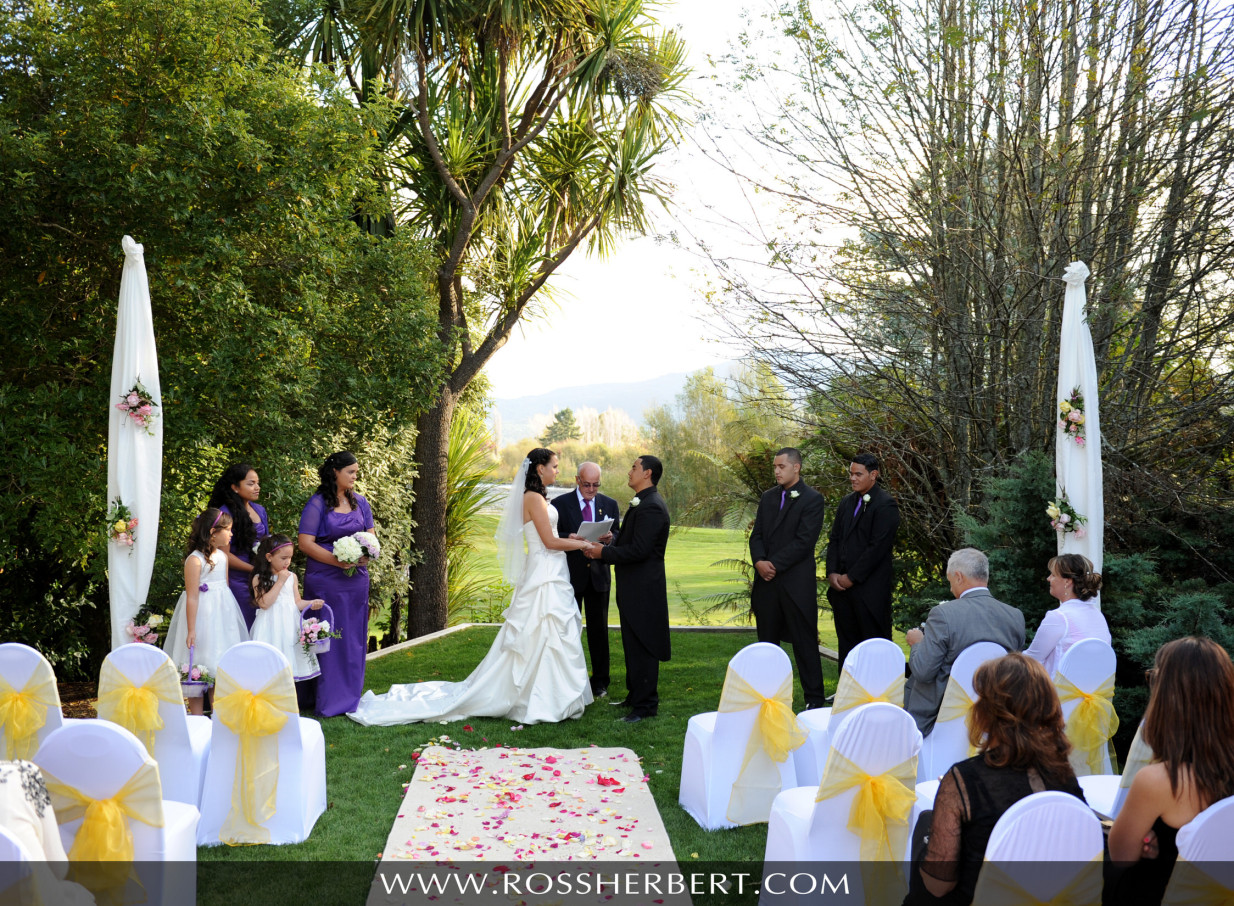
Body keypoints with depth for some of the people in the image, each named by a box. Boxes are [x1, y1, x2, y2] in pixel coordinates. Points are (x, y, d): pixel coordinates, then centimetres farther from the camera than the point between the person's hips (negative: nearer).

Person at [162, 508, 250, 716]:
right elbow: (192, 597, -17)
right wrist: (191, 630, -18)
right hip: (202, 617, -7)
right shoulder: (195, 560, -15)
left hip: (222, 615, 7)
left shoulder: (222, 556, 8)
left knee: (221, 667, 9)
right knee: (199, 670, 0)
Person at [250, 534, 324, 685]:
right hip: (270, 626, -4)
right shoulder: (259, 579, -3)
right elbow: (264, 603, -15)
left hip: (290, 624, 4)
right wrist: (280, 581, -12)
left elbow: (297, 602, 11)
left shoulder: (292, 577, 8)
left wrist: (311, 603, -9)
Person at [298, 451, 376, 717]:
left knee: (354, 637, 9)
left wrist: (366, 555, -7)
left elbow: (370, 534, 15)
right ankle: (328, 700, 5)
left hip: (356, 578, 5)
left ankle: (350, 696, 19)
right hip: (326, 580, -5)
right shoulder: (318, 503, -7)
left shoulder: (359, 501, 9)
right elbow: (305, 542, -13)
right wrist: (337, 560, -20)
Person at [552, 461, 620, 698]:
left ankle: (600, 682, 16)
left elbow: (619, 536, 6)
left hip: (598, 574, 2)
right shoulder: (560, 504, -1)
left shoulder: (610, 505, 7)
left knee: (599, 629, 7)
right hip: (570, 574, -2)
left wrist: (610, 538, -18)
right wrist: (569, 538, -26)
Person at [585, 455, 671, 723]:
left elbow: (638, 550, -25)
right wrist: (605, 549, 5)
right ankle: (635, 696, 30)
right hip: (634, 587, 11)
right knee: (633, 645, 19)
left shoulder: (651, 507, -19)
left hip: (643, 589, -11)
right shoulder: (642, 503, 15)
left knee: (641, 647, -4)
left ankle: (645, 705, 3)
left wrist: (604, 552, -16)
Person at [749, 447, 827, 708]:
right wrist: (759, 561, -9)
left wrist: (774, 565, -16)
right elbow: (757, 535, 10)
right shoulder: (768, 498, 14)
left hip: (797, 585, -6)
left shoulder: (812, 499, -6)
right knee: (767, 643, 11)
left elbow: (804, 541, -14)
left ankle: (814, 699, 7)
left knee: (804, 644, -1)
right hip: (766, 582, 6)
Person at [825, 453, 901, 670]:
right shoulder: (846, 503, 15)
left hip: (869, 590, -7)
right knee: (846, 642, 12)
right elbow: (834, 540, 15)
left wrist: (851, 577, -13)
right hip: (842, 586, 7)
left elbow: (878, 547, -15)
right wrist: (832, 573, 0)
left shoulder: (885, 505, -9)